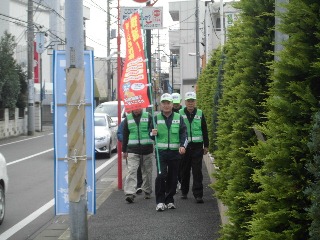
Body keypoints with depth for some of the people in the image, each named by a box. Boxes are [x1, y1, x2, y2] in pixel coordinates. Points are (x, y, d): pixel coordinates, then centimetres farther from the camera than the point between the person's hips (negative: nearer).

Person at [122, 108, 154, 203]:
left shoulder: (148, 117, 4)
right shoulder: (128, 119, 8)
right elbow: (125, 135, 13)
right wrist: (124, 150, 13)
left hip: (147, 149, 0)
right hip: (132, 150, 0)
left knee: (147, 171, 9)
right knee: (131, 171, -11)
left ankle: (147, 191, 24)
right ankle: (130, 193, -17)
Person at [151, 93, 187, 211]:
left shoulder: (178, 118, 7)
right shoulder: (156, 118, 7)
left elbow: (183, 133, 4)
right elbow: (150, 134, 13)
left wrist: (183, 145, -13)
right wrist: (153, 134, -11)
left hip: (175, 152, 1)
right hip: (161, 152, -1)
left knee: (173, 177, 5)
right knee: (161, 175, -14)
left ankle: (169, 200, 18)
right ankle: (160, 201, -9)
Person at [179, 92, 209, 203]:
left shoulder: (200, 114, 6)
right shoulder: (180, 114, 2)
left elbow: (204, 130, 11)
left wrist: (206, 146, 10)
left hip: (197, 146, 0)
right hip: (183, 146, 0)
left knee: (197, 172, -4)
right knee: (184, 171, 9)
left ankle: (198, 194, -4)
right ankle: (184, 192, 24)